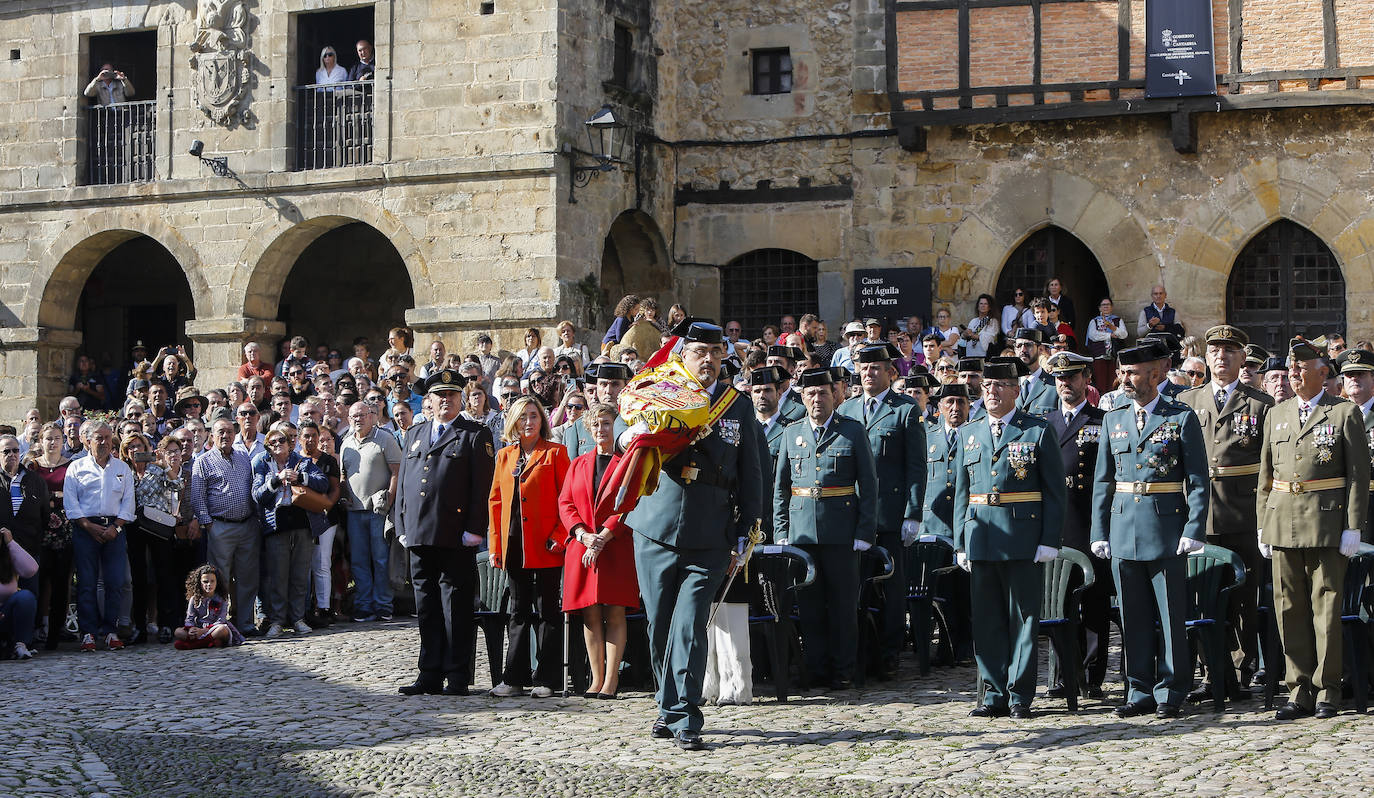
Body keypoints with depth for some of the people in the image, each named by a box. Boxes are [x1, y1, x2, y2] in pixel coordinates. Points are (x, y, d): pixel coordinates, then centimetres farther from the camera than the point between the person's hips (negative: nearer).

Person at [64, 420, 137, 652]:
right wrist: (90, 527, -9)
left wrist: (116, 527, -6)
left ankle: (110, 631, 2)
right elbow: (70, 503, 1)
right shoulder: (76, 468, 9)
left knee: (115, 581, -5)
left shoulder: (123, 468, 14)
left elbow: (128, 502, 9)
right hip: (85, 528, -2)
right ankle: (88, 633, -2)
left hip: (114, 529, 2)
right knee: (86, 582, -5)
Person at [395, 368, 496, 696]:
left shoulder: (476, 435, 2)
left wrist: (474, 530, -13)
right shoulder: (414, 435, 19)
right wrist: (402, 526, 12)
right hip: (419, 535, 6)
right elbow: (403, 483, 20)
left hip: (456, 537, -6)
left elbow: (483, 486, -5)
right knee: (426, 605, 9)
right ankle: (430, 675, 16)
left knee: (456, 606, -2)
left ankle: (458, 676, 2)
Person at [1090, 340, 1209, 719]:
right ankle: (1141, 692, 15)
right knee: (1133, 617, 7)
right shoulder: (1114, 420, 11)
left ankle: (1170, 693, 10)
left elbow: (1199, 482, -3)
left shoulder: (1182, 418, -2)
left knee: (1171, 616, 1)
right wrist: (1099, 533, 6)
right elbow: (1102, 482, 12)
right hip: (1124, 529, 4)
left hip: (1167, 528, -4)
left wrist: (1193, 530, -12)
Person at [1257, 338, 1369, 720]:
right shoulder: (1277, 414, 15)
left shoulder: (1345, 413, 1)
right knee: (1290, 608, 4)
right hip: (1283, 522, 4)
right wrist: (1262, 525, 10)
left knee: (1326, 606, -1)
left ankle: (1327, 690, 8)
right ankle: (1299, 691, 10)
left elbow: (1359, 474, -3)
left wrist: (1353, 527, -9)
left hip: (1327, 520, -4)